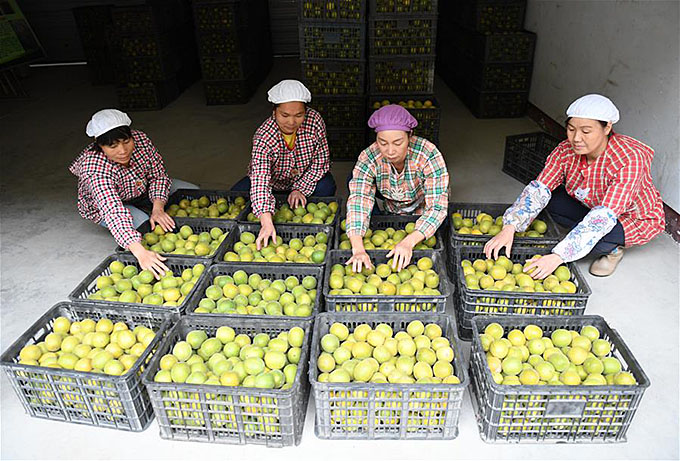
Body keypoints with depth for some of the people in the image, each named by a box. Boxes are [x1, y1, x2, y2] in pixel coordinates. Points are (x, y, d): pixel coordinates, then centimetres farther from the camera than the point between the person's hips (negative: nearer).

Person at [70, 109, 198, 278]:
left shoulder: (140, 139, -27)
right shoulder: (95, 169, -40)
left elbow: (159, 175, -15)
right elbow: (114, 212, -51)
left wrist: (158, 208, -33)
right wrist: (140, 253, -64)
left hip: (142, 190, 5)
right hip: (102, 208, -5)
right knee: (150, 228, -31)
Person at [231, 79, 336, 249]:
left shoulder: (314, 120, -24)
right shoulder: (263, 138, -34)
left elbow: (322, 159, -14)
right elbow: (260, 181, -46)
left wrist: (301, 189, -24)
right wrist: (267, 223, -59)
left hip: (305, 180, 2)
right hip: (272, 183, -1)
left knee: (326, 187, -29)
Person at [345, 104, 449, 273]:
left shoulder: (429, 155, -32)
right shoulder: (368, 158, -26)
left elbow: (437, 207, -35)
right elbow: (358, 202, -34)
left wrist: (408, 242, -50)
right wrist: (358, 249, -50)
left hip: (425, 216, -1)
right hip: (392, 214, 2)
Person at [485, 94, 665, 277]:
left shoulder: (629, 160, -35)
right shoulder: (566, 151, -20)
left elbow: (604, 217, -43)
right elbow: (538, 189, -26)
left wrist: (558, 257, -51)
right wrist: (509, 229, -43)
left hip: (635, 218, -5)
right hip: (590, 206, 5)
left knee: (597, 242, -33)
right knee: (553, 200, -19)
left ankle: (613, 249, 2)